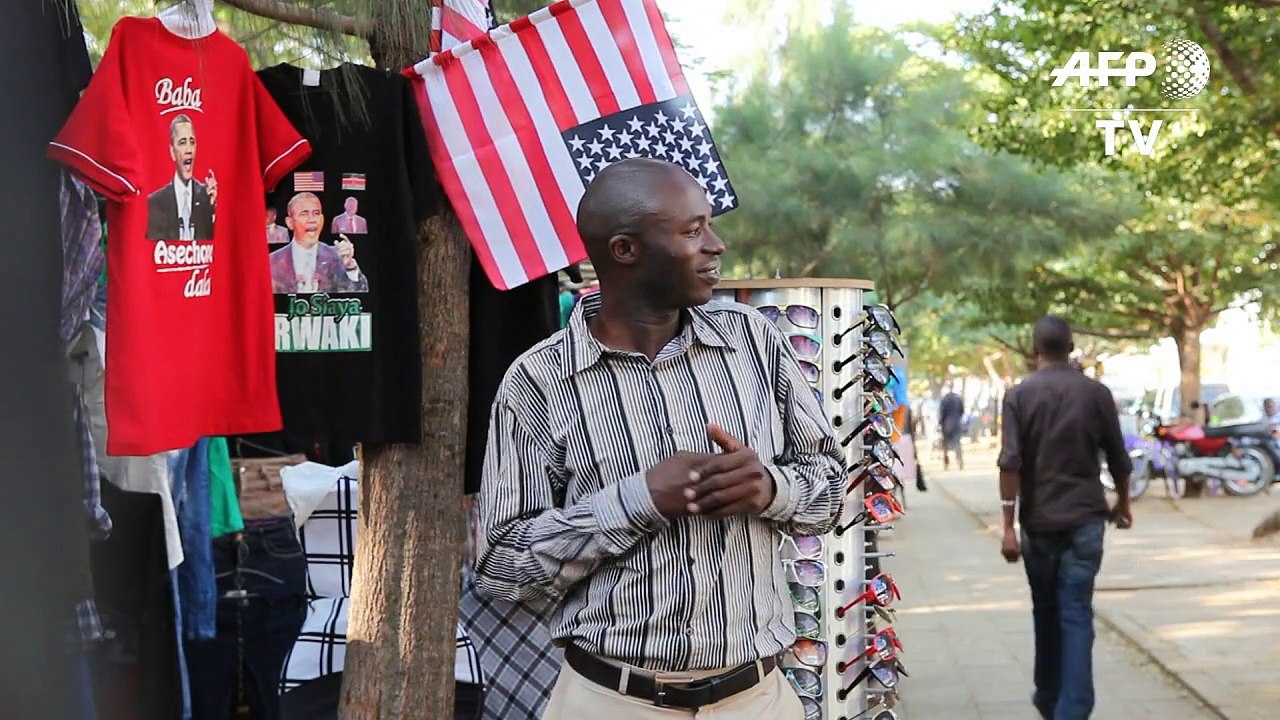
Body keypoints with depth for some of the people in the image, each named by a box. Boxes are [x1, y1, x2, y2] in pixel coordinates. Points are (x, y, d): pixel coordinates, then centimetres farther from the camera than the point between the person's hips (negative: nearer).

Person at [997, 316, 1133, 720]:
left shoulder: (1019, 395, -3)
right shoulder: (1096, 393, 1)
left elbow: (1011, 463, -12)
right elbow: (1118, 458, 6)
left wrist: (1008, 526, -11)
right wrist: (1122, 504, 24)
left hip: (1039, 520, 0)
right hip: (1085, 519, 0)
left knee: (1046, 613, 16)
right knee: (1076, 616, -2)